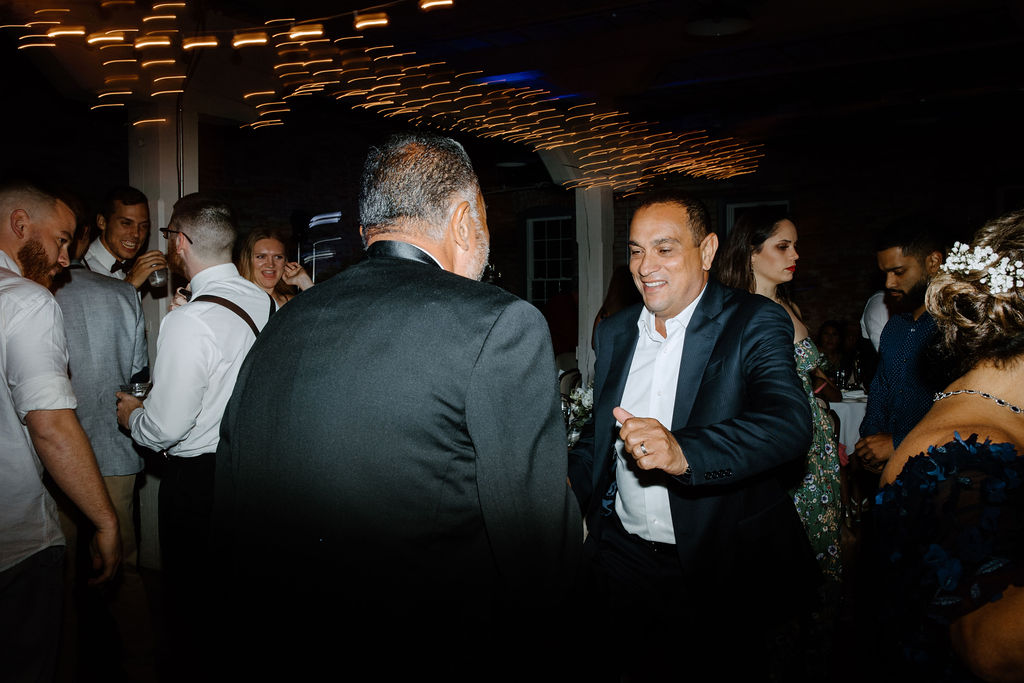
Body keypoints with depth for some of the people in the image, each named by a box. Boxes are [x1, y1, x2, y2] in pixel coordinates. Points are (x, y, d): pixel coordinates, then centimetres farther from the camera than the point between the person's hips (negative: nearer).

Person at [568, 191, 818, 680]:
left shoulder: (753, 323, -11)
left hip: (723, 571, -4)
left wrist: (682, 452, -44)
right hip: (620, 559, 4)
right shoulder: (614, 332, 6)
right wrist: (566, 493, -5)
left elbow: (789, 423, -28)